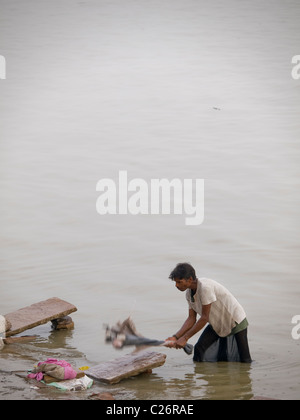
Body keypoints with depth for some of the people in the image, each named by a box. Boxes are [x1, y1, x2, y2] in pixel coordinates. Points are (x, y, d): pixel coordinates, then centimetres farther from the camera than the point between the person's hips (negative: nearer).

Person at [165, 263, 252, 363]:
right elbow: (191, 319, -3)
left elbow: (205, 318, -30)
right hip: (217, 324, 7)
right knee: (199, 349, -9)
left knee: (244, 361, -7)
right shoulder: (189, 292, -6)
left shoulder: (205, 287, -33)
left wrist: (185, 338, -26)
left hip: (235, 321, -7)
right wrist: (176, 337, -16)